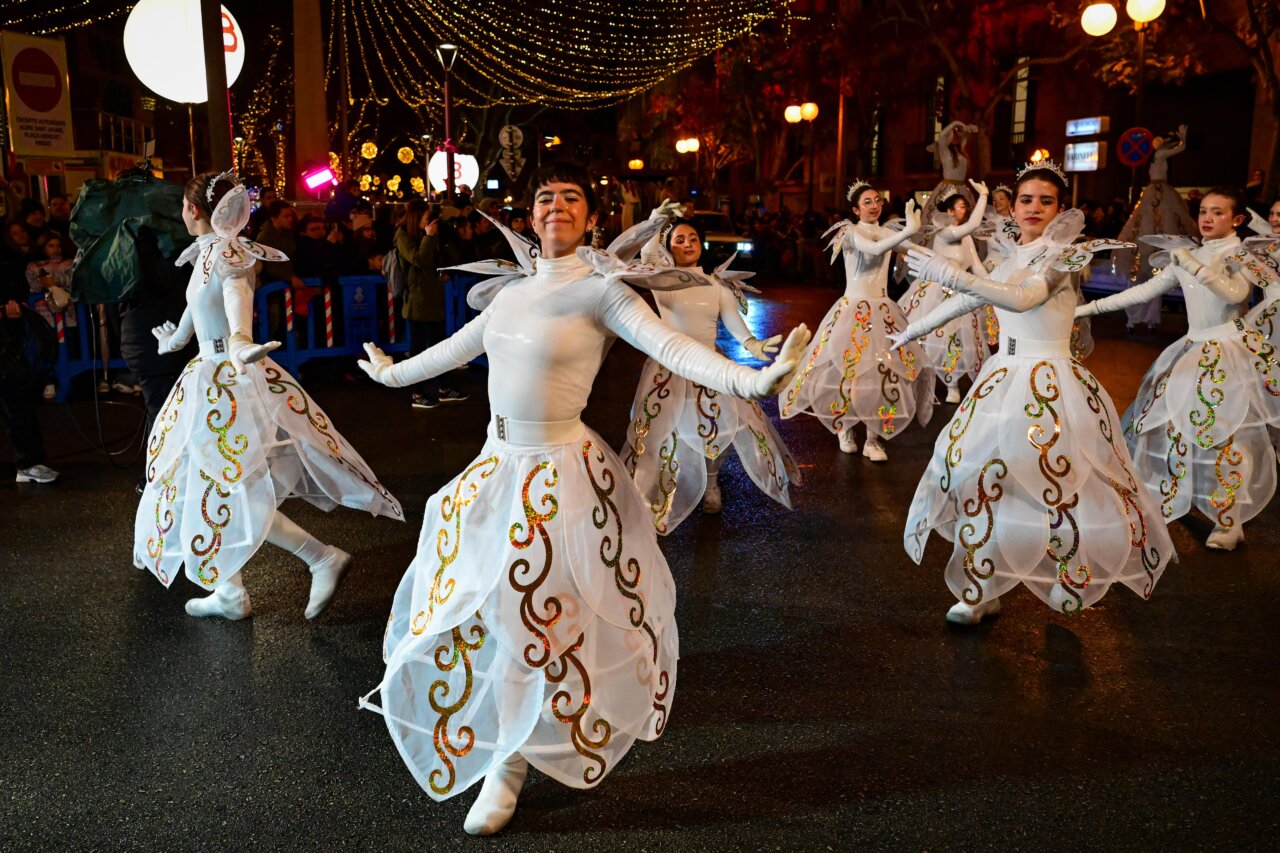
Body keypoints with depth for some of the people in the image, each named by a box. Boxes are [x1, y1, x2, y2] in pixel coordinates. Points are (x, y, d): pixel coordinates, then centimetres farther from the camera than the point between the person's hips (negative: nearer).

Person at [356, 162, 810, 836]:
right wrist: (392, 373, 38)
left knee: (541, 615, 1)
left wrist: (749, 379, -39)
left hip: (560, 471, -7)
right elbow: (459, 346, 25)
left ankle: (509, 763, 21)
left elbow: (671, 346, -23)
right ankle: (504, 755, 39)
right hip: (496, 466, 7)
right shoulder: (513, 288, 9)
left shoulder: (598, 289, -10)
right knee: (479, 601, 15)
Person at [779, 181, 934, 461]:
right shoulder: (850, 231, -7)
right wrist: (909, 230, -34)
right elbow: (874, 249, -27)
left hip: (883, 310, 5)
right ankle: (845, 429, 20)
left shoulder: (885, 232, 11)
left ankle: (873, 439, 9)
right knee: (846, 367, -4)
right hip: (854, 309, -5)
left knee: (885, 370, 0)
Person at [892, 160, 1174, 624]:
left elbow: (1025, 298, -29)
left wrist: (954, 275, -35)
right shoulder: (1013, 256, 11)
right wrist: (913, 329, 30)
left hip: (1049, 385, -7)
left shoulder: (1063, 255, -10)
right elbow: (967, 301, 23)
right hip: (1003, 377, 7)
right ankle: (982, 592, 17)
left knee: (1055, 481, -8)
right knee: (981, 474, 6)